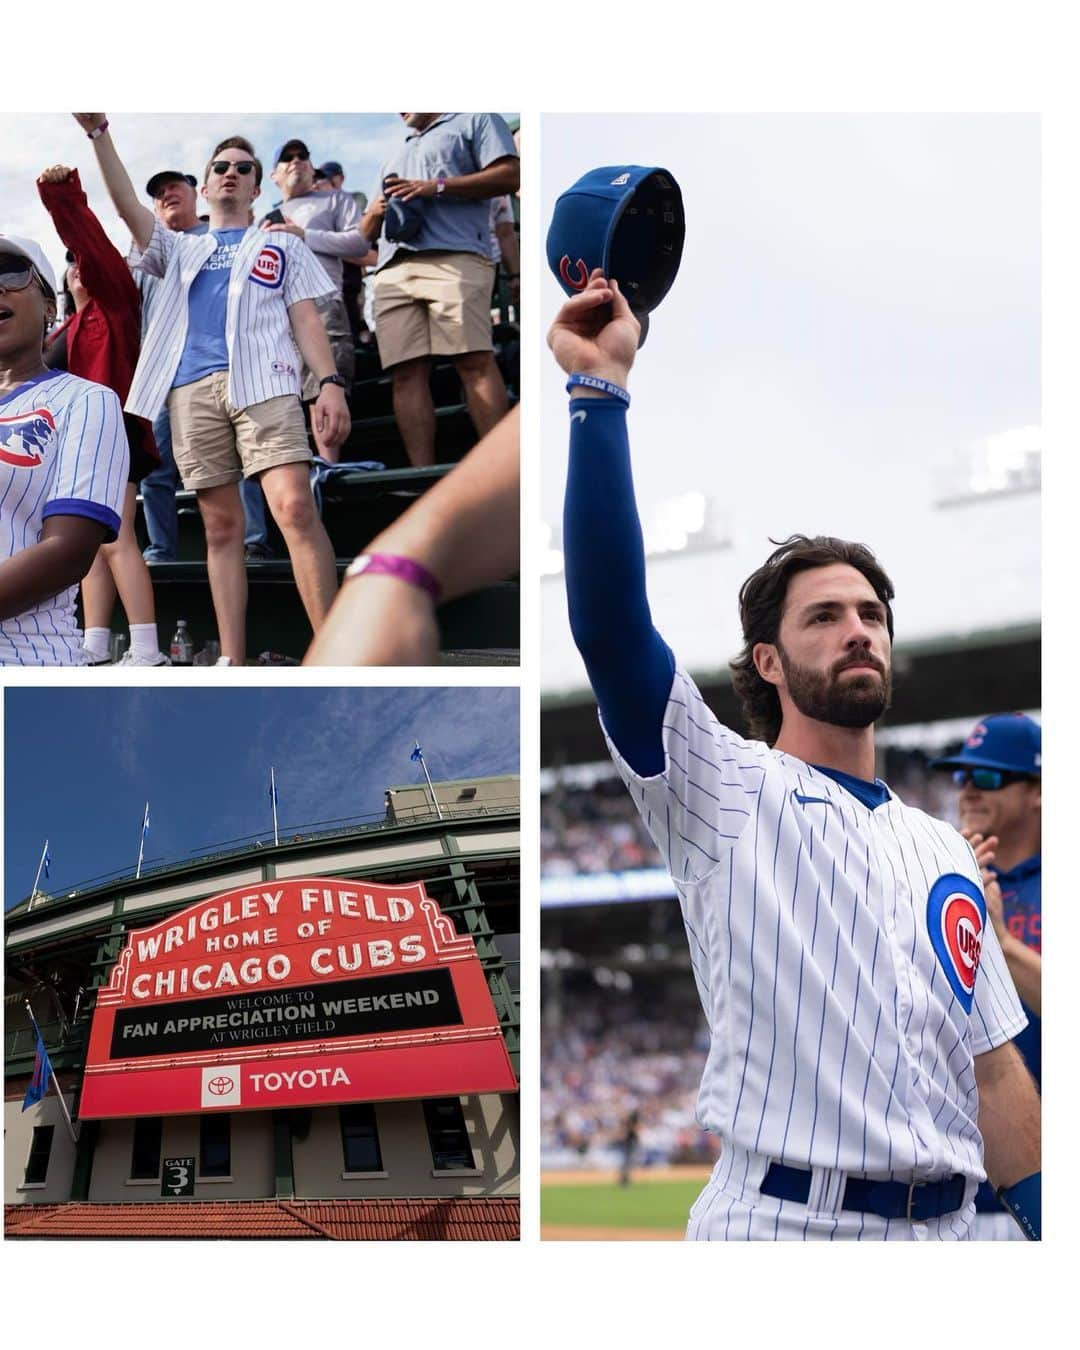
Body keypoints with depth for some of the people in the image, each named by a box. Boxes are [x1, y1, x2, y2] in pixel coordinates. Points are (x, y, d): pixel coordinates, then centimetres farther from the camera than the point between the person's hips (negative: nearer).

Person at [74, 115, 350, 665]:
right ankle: (231, 664, -1)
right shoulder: (180, 249, 28)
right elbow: (128, 205, 14)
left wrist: (330, 382, -3)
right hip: (192, 388, 3)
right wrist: (99, 133, 2)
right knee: (221, 525, -1)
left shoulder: (282, 245, 23)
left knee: (295, 507, -21)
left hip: (262, 380, -3)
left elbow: (305, 318, 13)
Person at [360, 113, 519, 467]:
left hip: (453, 259, -6)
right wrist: (376, 210, 12)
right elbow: (366, 231, 37)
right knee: (406, 373, -9)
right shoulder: (395, 158, 37)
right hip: (392, 271, 6)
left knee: (475, 361, -19)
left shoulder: (474, 121, 18)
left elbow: (509, 175, 1)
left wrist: (436, 186, -5)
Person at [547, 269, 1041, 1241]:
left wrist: (1050, 1227, 8)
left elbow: (993, 1073, 16)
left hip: (945, 1228, 5)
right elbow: (609, 621, -14)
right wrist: (601, 391, -18)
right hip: (780, 1224, -5)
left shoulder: (943, 852, 17)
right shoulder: (726, 793, 0)